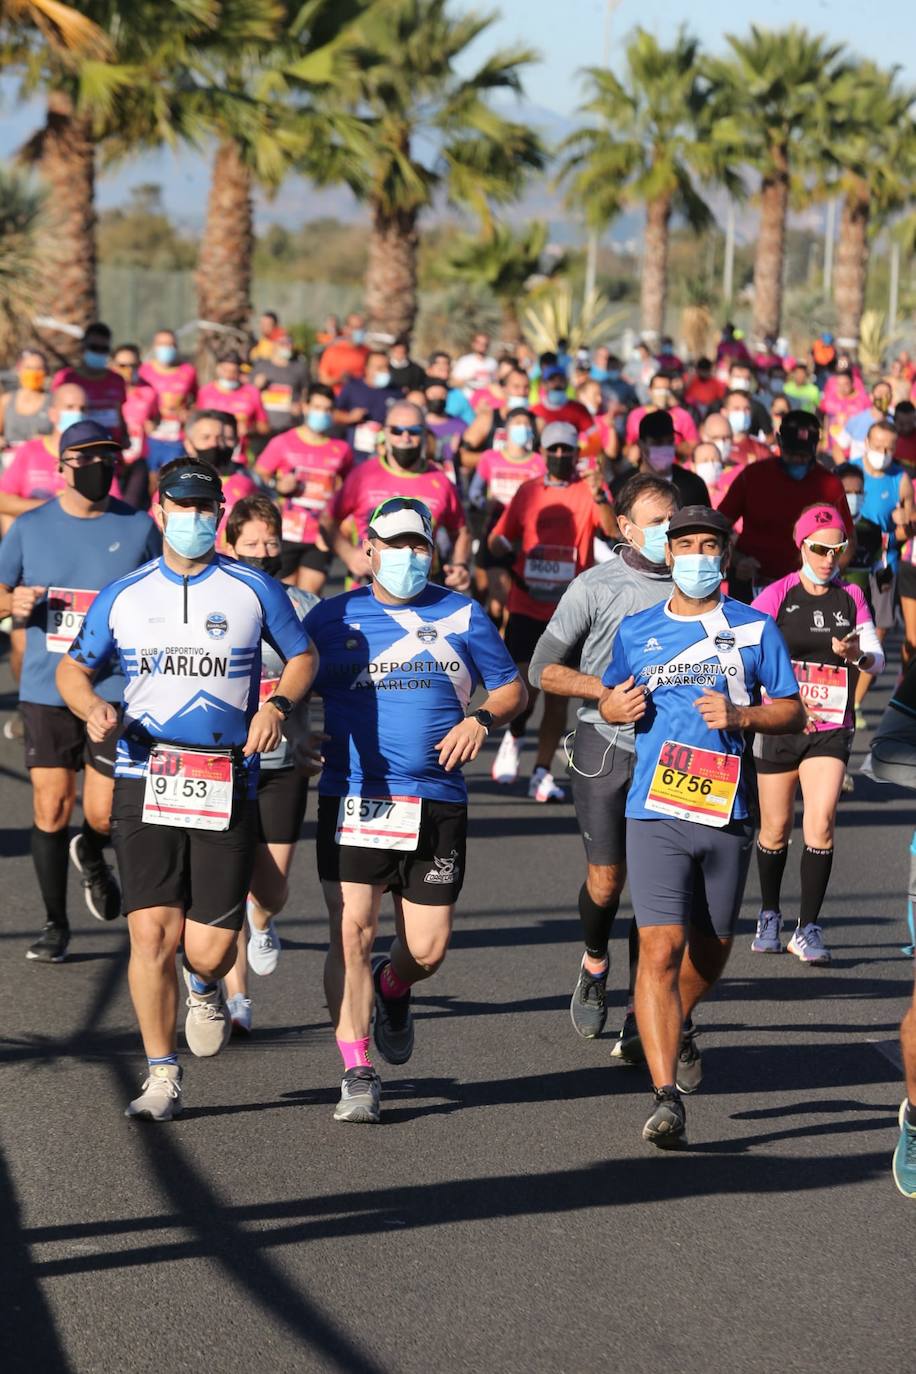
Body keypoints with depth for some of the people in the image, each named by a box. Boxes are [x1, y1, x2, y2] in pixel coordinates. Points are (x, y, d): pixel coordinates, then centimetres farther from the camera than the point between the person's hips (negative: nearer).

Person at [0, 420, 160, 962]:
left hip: (116, 690, -1)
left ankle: (92, 856, 32)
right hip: (47, 692, 1)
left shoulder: (139, 528, 2)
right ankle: (56, 925, 16)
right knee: (51, 808, 1)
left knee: (104, 812, -6)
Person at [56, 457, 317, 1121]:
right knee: (152, 934, -9)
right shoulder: (123, 596, 9)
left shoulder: (255, 590, 5)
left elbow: (304, 655, 15)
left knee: (209, 948, -4)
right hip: (145, 784, 1)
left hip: (228, 787, -1)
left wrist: (278, 705, -5)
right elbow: (73, 667, 18)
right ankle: (162, 1077, 4)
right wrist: (92, 705, -4)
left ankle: (204, 987, 35)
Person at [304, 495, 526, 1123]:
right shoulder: (332, 618, 6)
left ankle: (393, 989, 38)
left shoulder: (462, 615, 9)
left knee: (427, 949, 1)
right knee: (352, 932, -11)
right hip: (353, 798, -1)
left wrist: (481, 719, -5)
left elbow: (512, 688, 15)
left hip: (437, 803, 1)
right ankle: (358, 1074, -3)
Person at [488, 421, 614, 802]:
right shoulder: (527, 492, 8)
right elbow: (500, 538, 15)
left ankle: (542, 773, 13)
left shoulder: (589, 492, 0)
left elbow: (613, 530, -17)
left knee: (559, 694, 4)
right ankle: (513, 738, 22)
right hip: (526, 608, 1)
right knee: (525, 688, -9)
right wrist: (500, 548, -8)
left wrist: (599, 498, -35)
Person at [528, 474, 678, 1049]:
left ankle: (642, 1011, 1)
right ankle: (595, 964, 32)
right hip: (606, 748, -2)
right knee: (606, 877, 0)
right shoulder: (595, 587, -4)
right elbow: (544, 668, -3)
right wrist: (609, 690, -16)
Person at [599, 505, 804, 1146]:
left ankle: (677, 1025, 49)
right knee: (659, 948, -14)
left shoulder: (755, 628, 4)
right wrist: (615, 707, -1)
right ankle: (667, 1098, -17)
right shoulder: (637, 630, 9)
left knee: (711, 948, 16)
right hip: (655, 812, -1)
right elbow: (610, 696, 23)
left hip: (727, 812, 1)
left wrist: (739, 715, -12)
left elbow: (792, 712, 6)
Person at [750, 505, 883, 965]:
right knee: (776, 827, 7)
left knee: (821, 821, -15)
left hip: (831, 729, 1)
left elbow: (877, 658, 4)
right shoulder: (777, 596, -4)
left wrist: (858, 654, -20)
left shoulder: (851, 597, 6)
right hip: (779, 726, -1)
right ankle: (769, 917, 30)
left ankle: (808, 929, -8)